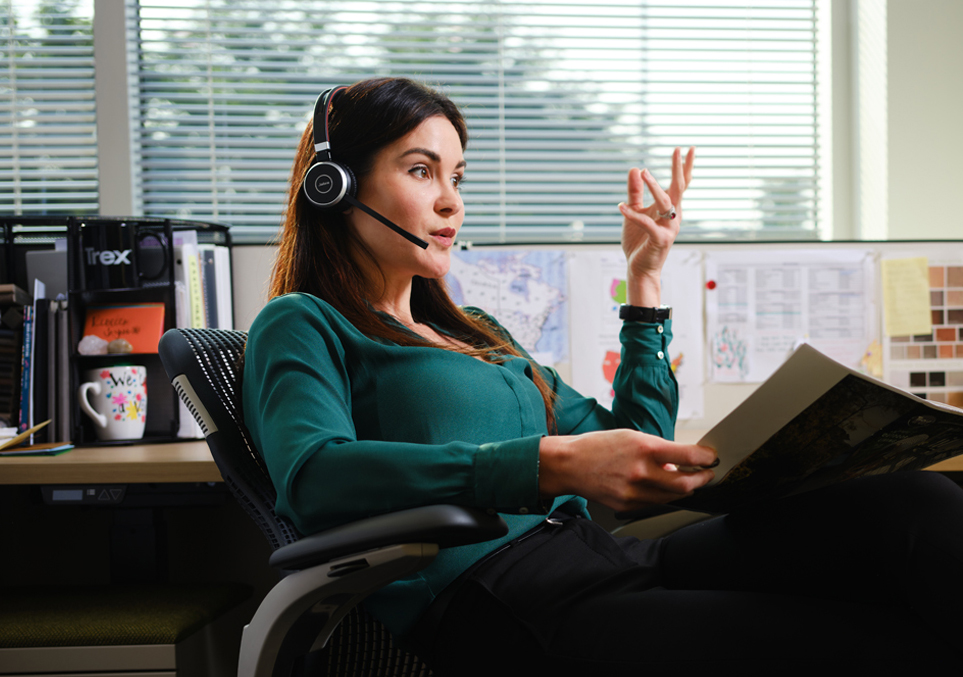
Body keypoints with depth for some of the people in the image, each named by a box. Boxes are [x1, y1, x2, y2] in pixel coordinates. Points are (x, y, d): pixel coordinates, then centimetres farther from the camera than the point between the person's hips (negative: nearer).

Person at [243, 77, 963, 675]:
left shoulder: (477, 331, 29)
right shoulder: (303, 326, 7)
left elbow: (635, 445, 32)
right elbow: (313, 476, -16)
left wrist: (646, 276, 30)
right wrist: (552, 464, -25)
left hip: (608, 557, 7)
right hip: (486, 603, -7)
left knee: (899, 501, -19)